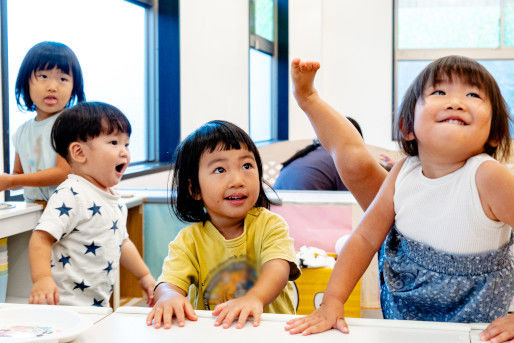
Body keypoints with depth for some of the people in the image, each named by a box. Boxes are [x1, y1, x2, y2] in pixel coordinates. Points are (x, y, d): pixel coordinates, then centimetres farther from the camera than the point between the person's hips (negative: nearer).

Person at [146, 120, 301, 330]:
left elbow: (279, 267, -19)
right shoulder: (189, 240, 0)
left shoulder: (270, 225, -2)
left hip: (271, 329, 0)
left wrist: (254, 298, -40)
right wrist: (169, 297, -37)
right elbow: (170, 282, -11)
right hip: (211, 332, 1)